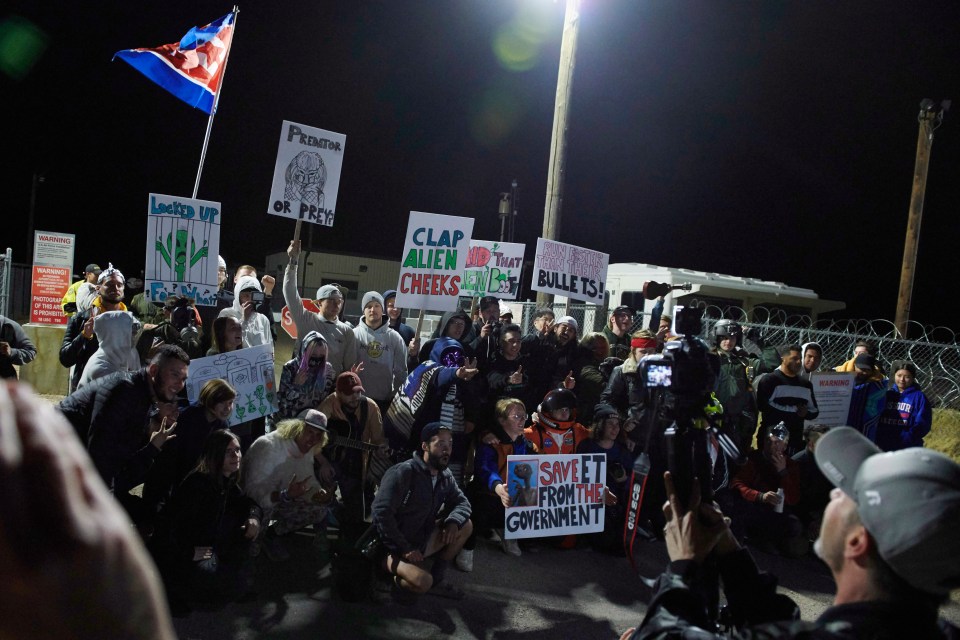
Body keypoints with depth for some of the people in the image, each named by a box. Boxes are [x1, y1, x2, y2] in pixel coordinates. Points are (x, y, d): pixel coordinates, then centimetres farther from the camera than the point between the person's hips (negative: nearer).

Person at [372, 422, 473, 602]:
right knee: (423, 582, -33)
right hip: (393, 547, -8)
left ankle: (437, 578, 7)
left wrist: (453, 521, -16)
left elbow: (462, 502, 8)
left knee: (465, 525, -2)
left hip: (421, 541, 8)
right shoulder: (404, 472, -21)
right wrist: (404, 549, -25)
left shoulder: (445, 476, 2)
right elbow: (381, 512, -26)